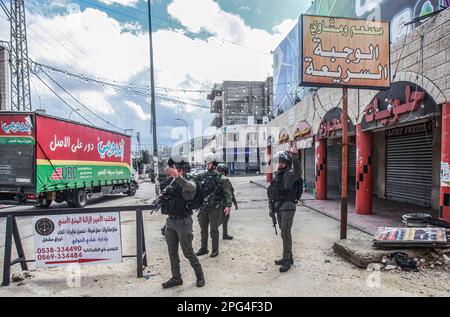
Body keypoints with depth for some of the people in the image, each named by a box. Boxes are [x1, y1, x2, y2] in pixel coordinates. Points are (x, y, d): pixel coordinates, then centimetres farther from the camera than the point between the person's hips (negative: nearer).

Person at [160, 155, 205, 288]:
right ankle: (176, 278, 28)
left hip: (183, 222, -6)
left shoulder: (190, 184, -11)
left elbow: (188, 186, -37)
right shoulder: (170, 183, 7)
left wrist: (178, 176, -54)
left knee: (188, 252, 3)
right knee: (172, 252, 13)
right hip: (170, 221, 6)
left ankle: (199, 274, 25)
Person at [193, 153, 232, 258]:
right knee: (203, 229, 16)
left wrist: (228, 205, -19)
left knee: (214, 230, 6)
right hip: (203, 207, 4)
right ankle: (204, 248, 32)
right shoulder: (201, 176, 4)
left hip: (215, 208, -4)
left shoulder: (221, 178, -7)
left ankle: (215, 249, 23)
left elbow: (227, 193, -9)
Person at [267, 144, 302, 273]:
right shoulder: (277, 175, 14)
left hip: (288, 208, -9)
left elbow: (298, 172, -38)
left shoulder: (290, 174, -12)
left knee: (285, 233, -10)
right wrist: (272, 208, 21)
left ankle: (287, 260, -2)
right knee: (284, 233, 15)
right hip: (279, 208, 9)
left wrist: (295, 157, -53)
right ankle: (288, 257, 27)